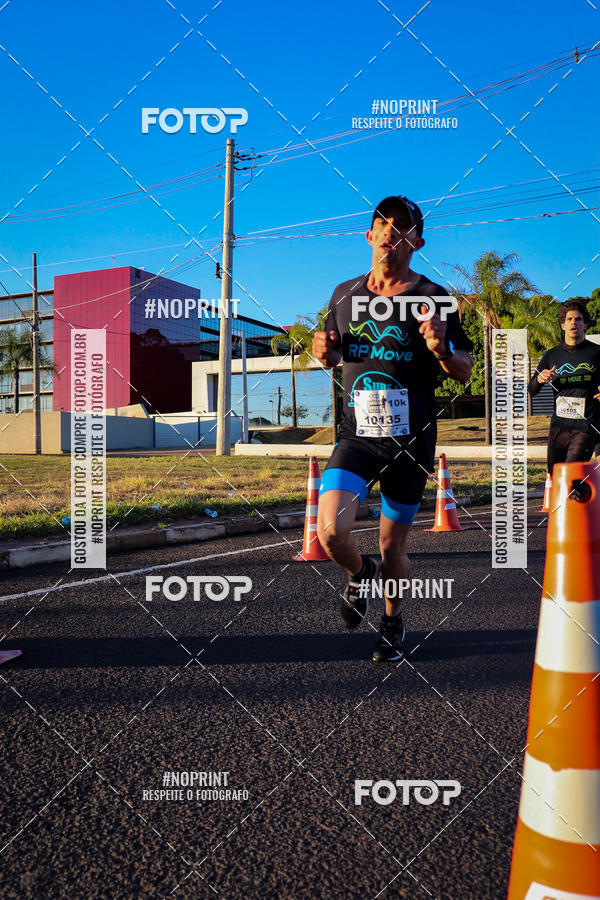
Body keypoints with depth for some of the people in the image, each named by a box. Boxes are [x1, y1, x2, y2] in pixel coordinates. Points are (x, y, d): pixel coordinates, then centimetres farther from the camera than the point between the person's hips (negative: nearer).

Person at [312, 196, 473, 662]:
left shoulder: (434, 299, -3)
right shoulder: (345, 294, 7)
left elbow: (465, 371, 0)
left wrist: (441, 349, -22)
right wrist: (325, 352, -4)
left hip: (410, 442, -2)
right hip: (356, 436, 2)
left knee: (392, 548, 8)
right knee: (330, 533, -17)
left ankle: (394, 621, 37)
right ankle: (361, 574, 20)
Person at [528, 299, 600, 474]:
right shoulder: (552, 355, 10)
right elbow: (532, 391, 11)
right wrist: (539, 379, -11)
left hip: (586, 428, -3)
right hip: (558, 427, 3)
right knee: (553, 476, 8)